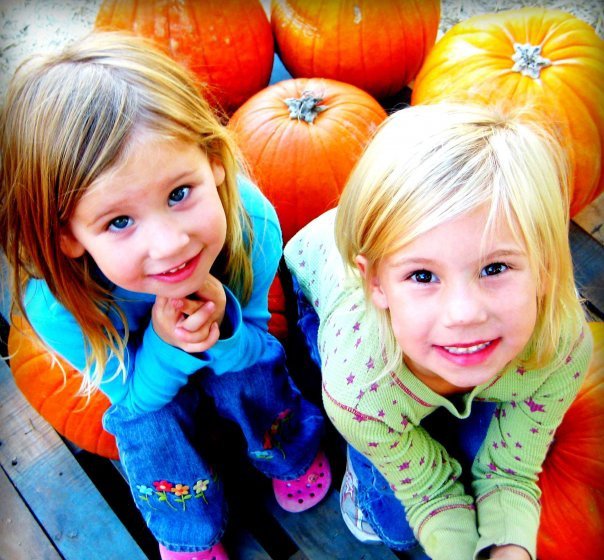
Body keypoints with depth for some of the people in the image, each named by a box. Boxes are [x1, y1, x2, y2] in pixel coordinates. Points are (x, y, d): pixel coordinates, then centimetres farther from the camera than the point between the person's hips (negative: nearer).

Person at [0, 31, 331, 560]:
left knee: (254, 367, -25)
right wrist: (164, 344, -43)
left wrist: (225, 326, -45)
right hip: (142, 365, 0)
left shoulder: (253, 223, -37)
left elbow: (255, 344, -21)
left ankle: (295, 456, 11)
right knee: (142, 418, -24)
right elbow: (132, 392, -21)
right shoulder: (59, 307, -39)